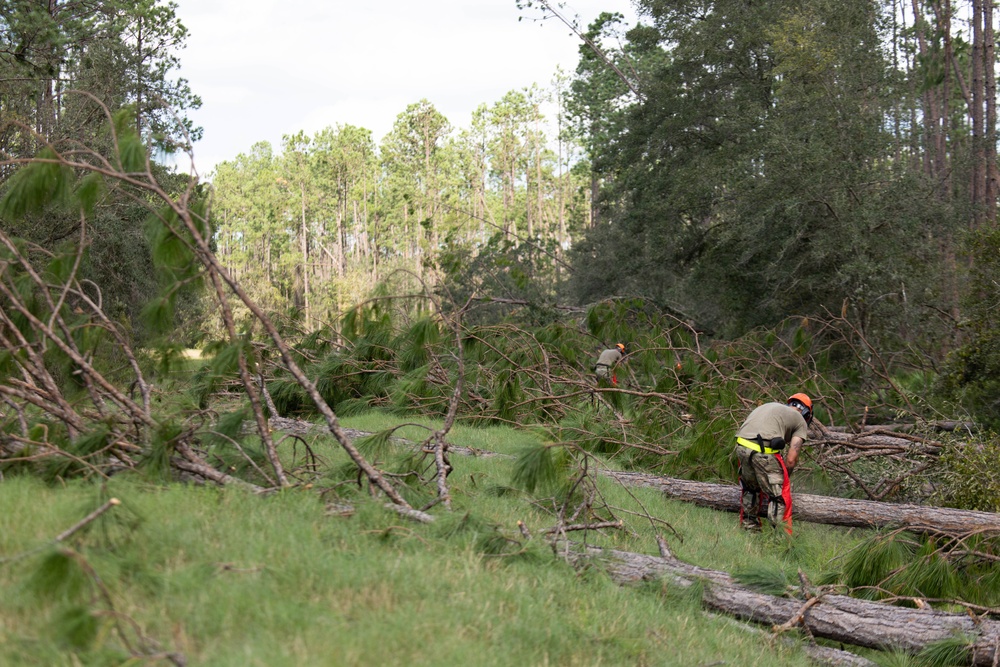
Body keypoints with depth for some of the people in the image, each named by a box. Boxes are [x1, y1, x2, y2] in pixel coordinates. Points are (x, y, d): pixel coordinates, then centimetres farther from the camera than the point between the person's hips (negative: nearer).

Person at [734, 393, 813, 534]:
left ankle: (749, 527, 37)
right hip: (764, 451, -6)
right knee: (780, 497, 4)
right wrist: (782, 481, 23)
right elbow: (791, 459, 7)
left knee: (750, 488, 28)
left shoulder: (769, 406, 35)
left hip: (741, 445, 6)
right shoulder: (800, 420, 17)